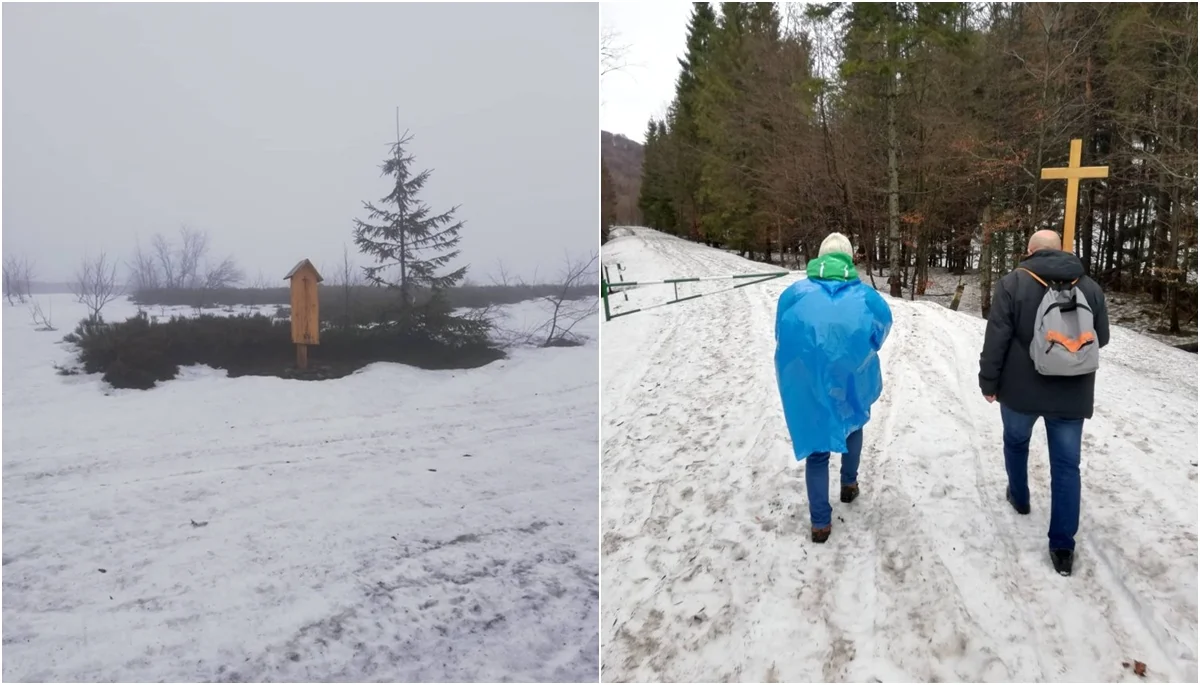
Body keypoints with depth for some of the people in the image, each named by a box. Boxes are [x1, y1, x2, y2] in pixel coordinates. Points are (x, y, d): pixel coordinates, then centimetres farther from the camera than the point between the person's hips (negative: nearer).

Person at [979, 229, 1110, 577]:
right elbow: (1101, 338, 11)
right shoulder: (1090, 287, 1)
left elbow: (996, 339, -12)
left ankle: (1019, 497, 47)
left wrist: (989, 381, -2)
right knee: (1066, 466, 6)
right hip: (1071, 394, 2)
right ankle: (1063, 547, 5)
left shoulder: (1013, 283, -9)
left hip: (1021, 390, -1)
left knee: (1016, 443, 26)